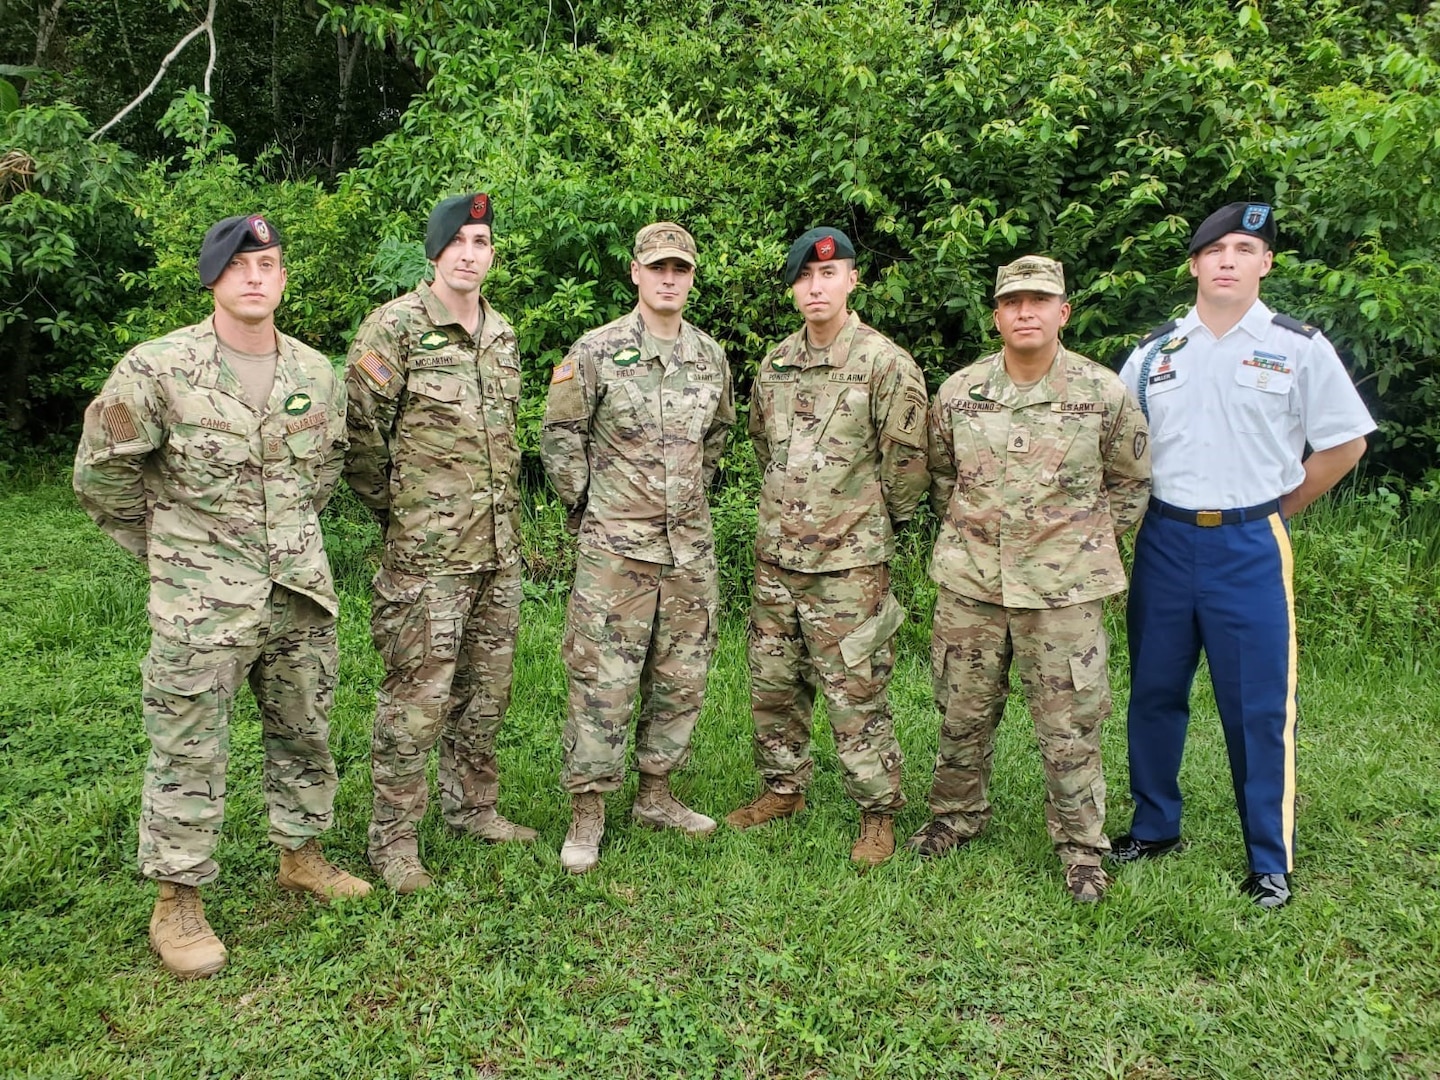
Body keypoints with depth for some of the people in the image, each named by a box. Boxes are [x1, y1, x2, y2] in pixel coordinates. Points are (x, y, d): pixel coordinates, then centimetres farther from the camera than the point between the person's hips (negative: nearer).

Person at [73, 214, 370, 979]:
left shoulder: (315, 372, 4)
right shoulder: (156, 369, -11)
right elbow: (100, 473, -2)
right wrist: (167, 548, 4)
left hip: (302, 594, 5)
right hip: (202, 605, -5)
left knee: (305, 735, 16)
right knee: (189, 754, 4)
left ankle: (301, 856, 36)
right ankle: (178, 902, 19)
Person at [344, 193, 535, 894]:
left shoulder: (502, 333, 12)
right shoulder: (395, 326, -9)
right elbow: (360, 431, -9)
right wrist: (397, 510, -1)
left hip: (500, 546, 7)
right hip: (427, 550, -7)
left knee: (486, 686, 16)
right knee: (417, 694, -2)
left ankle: (472, 806, 32)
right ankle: (392, 839, 12)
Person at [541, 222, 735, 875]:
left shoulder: (711, 356, 9)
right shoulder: (596, 352, -6)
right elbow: (559, 439, -2)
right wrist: (589, 508, 0)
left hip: (691, 549, 5)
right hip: (616, 548, -5)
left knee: (682, 678, 12)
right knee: (602, 681, -3)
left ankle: (655, 795, 28)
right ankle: (587, 814, 9)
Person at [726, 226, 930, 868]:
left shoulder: (885, 363, -11)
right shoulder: (775, 365, 9)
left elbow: (907, 462, -7)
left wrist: (873, 524, 4)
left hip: (849, 562, -6)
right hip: (776, 554, 6)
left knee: (855, 694, 0)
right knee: (772, 683, 15)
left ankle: (878, 814, 16)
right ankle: (784, 788, 33)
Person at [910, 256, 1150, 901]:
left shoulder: (1103, 394, -4)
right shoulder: (958, 393, 2)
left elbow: (1132, 480, 9)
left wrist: (1091, 541, 5)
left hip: (1063, 587, -2)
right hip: (969, 581, 3)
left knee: (1069, 726, 4)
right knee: (962, 713, 14)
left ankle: (1081, 848, 20)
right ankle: (956, 815, 34)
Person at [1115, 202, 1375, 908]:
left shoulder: (1298, 347, -1)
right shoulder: (1154, 352, 6)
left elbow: (1344, 444, 4)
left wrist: (1279, 511, 3)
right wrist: (1166, 507, 10)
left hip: (1250, 546, -3)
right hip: (1165, 541, 3)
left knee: (1260, 706, 1)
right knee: (1154, 693, 11)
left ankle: (1270, 861, 14)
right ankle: (1154, 828, 27)